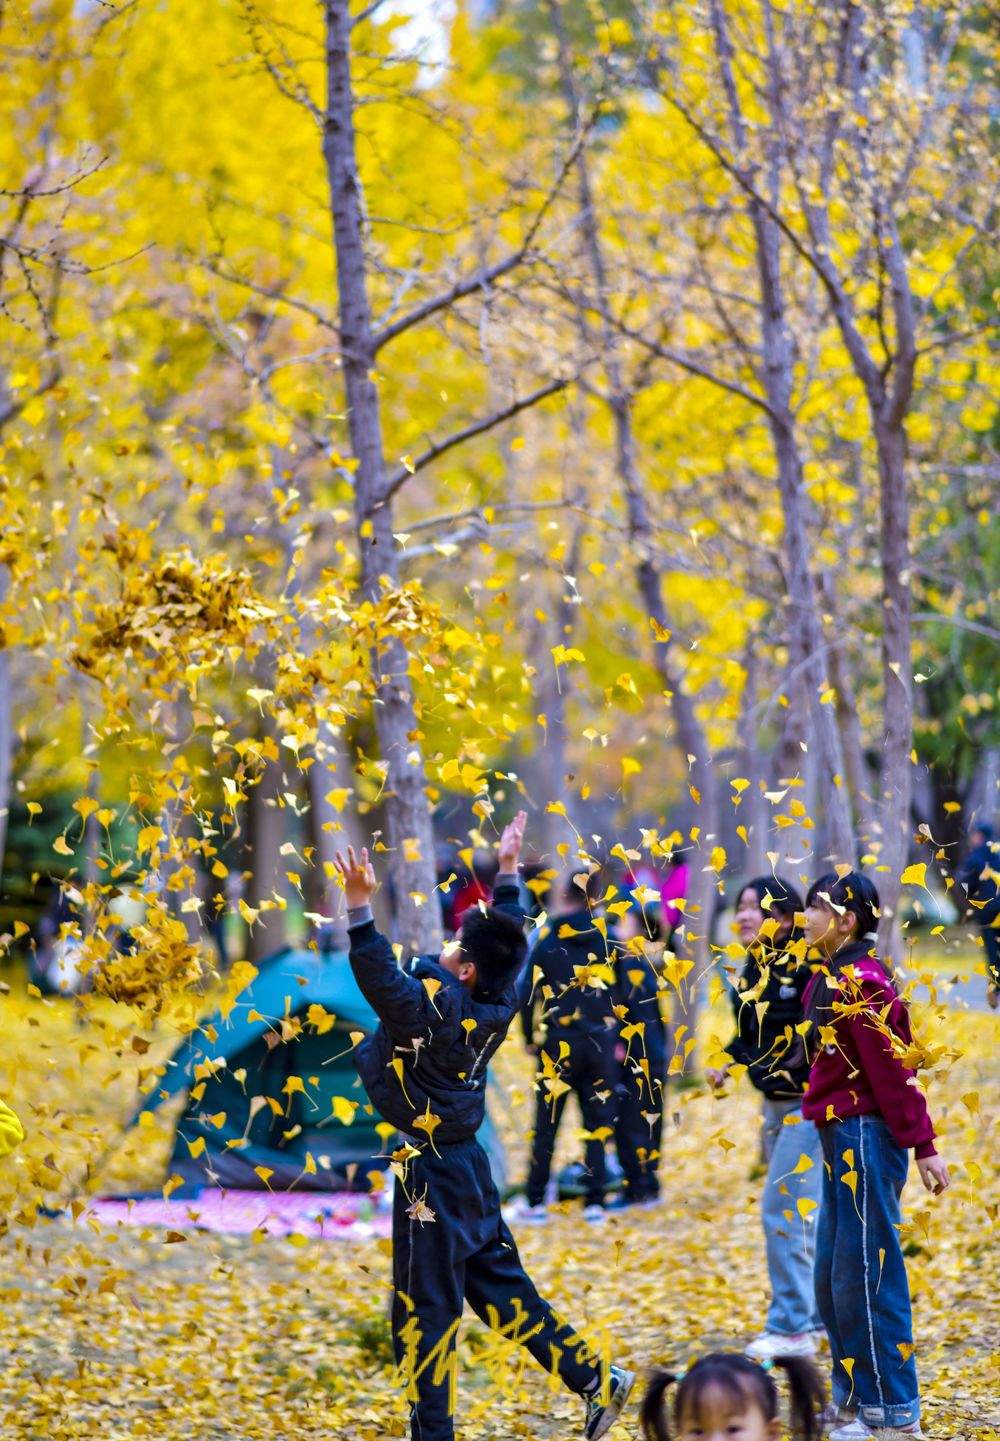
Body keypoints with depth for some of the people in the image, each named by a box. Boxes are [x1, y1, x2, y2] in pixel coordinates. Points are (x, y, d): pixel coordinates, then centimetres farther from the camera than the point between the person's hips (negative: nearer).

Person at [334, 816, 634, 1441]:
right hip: (468, 1162, 8)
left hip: (432, 1173, -8)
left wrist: (359, 903, -40)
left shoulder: (437, 1007, -21)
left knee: (425, 1312, -1)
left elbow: (380, 978, -36)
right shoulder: (497, 1006, 0)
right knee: (502, 1288, 17)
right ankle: (598, 1381, 16)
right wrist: (508, 868, 27)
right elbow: (510, 939, 17)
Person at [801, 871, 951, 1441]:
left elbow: (894, 1070, -20)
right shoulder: (832, 978, 11)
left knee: (865, 1276, -5)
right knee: (833, 1278, 16)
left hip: (866, 1137, -10)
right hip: (842, 1137, 10)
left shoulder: (860, 983, -18)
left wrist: (922, 1146, -20)